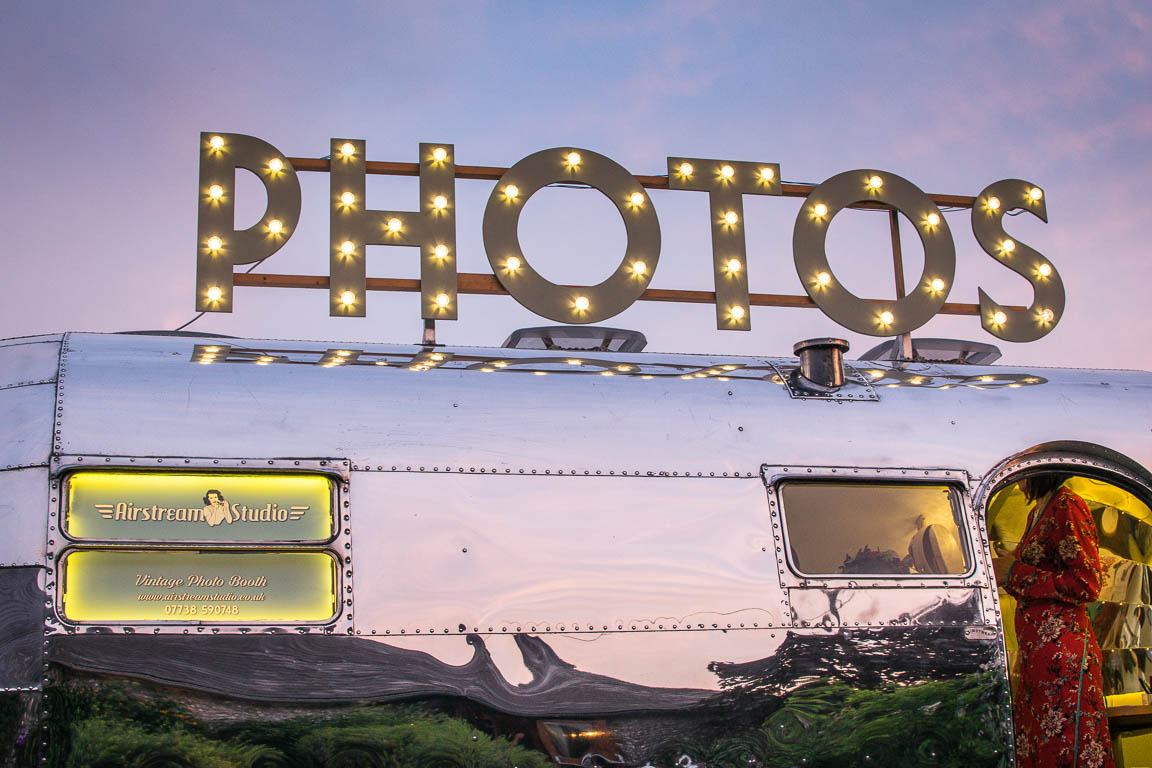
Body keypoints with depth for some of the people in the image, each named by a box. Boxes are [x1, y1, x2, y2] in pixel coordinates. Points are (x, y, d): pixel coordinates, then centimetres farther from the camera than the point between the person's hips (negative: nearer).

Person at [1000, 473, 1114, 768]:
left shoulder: (1067, 506, -10)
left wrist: (1014, 573, -13)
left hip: (1062, 649, -9)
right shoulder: (1036, 512, 19)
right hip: (1035, 649, 9)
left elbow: (1086, 585, -15)